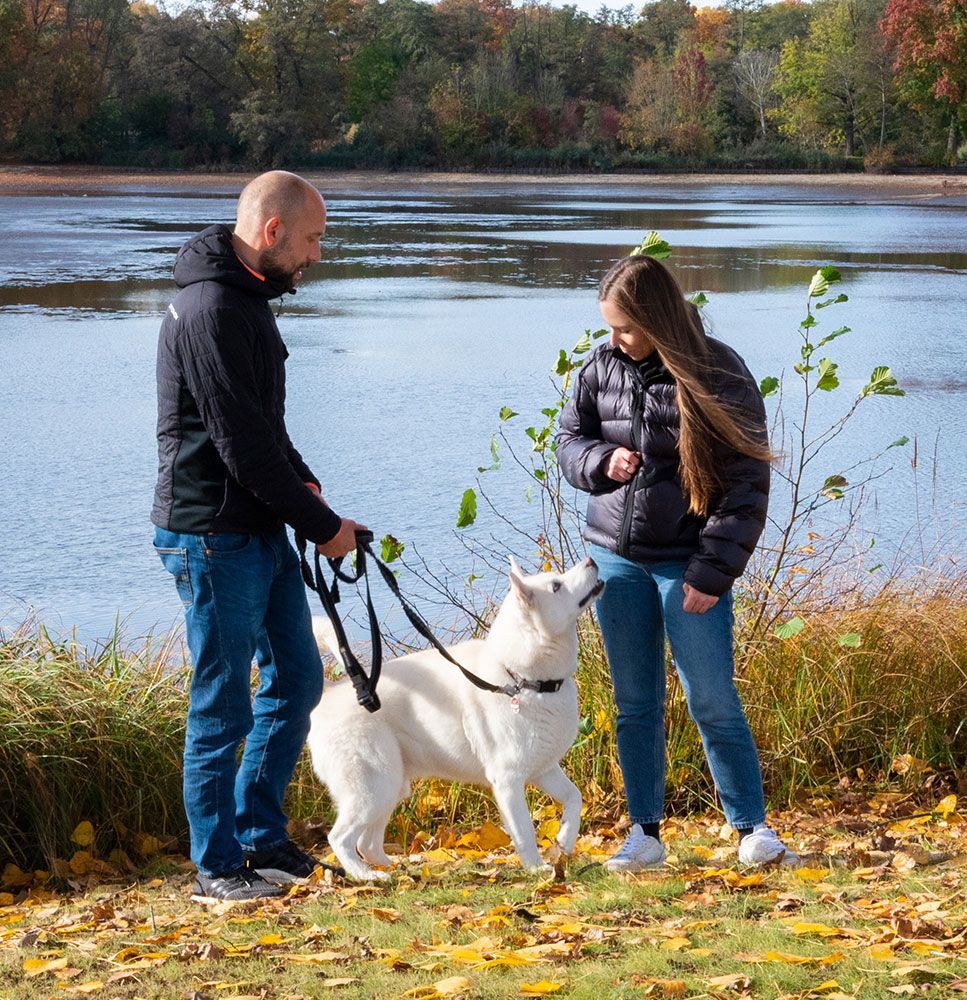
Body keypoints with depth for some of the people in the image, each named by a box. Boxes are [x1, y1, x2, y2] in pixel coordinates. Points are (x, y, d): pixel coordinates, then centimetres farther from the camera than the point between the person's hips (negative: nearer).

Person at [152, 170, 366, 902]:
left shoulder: (247, 299, 13)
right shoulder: (211, 309, -20)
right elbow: (241, 443, -22)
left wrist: (304, 485, 6)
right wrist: (322, 524, -13)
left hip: (262, 532, 10)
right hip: (213, 536, -10)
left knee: (297, 678, 14)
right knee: (224, 705, -2)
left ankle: (261, 837, 25)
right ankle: (217, 867, 9)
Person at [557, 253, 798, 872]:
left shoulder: (720, 377, -12)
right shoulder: (602, 368, 0)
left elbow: (748, 482, -10)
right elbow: (570, 438, 15)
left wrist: (713, 570, -14)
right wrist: (602, 461, -9)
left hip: (688, 563, -4)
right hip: (615, 558, 4)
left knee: (712, 701, -2)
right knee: (635, 702, 10)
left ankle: (752, 827, 11)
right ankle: (645, 833, 19)